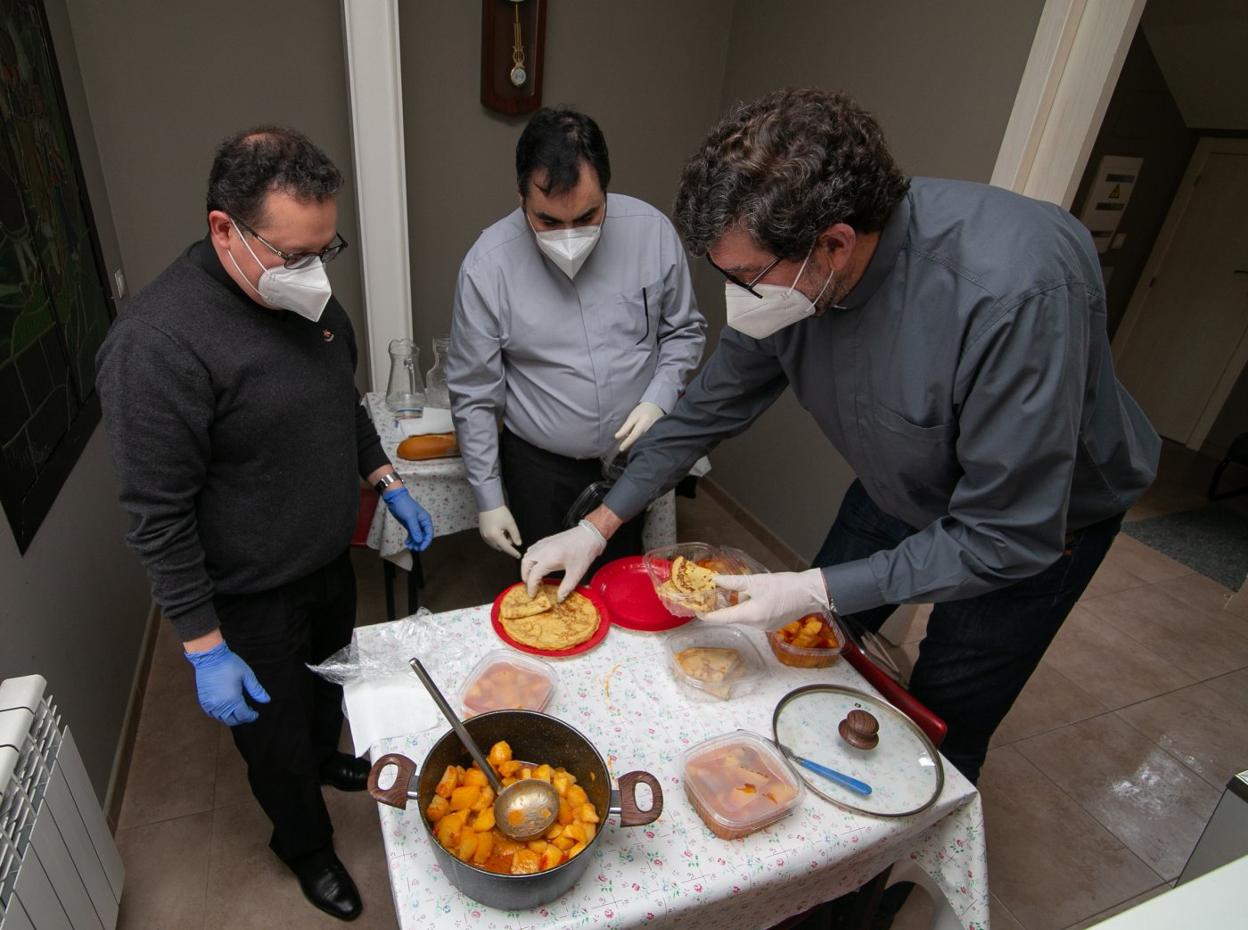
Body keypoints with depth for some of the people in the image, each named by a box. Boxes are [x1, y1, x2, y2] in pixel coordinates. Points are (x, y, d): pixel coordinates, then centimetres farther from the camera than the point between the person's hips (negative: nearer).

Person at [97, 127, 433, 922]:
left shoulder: (308, 292, -5)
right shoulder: (158, 343, -28)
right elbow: (158, 517, -23)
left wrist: (387, 482, 7)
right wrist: (205, 648, -19)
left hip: (330, 559, 7)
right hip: (251, 601, -6)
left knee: (329, 683, 31)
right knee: (277, 735, 18)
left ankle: (326, 758, 62)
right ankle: (306, 844, 47)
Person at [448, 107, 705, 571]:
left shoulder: (652, 231, -13)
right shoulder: (487, 265, -18)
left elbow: (684, 331, 2)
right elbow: (474, 395, -9)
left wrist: (658, 400, -15)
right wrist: (488, 498, -5)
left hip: (634, 454, 2)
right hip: (540, 467, -1)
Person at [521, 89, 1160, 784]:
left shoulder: (1019, 290, -41)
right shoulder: (783, 275, -22)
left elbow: (1007, 538, -33)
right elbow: (711, 407, -8)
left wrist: (817, 591, -31)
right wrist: (599, 526, -9)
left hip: (1036, 524, -5)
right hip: (897, 493, 5)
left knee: (941, 735, 8)